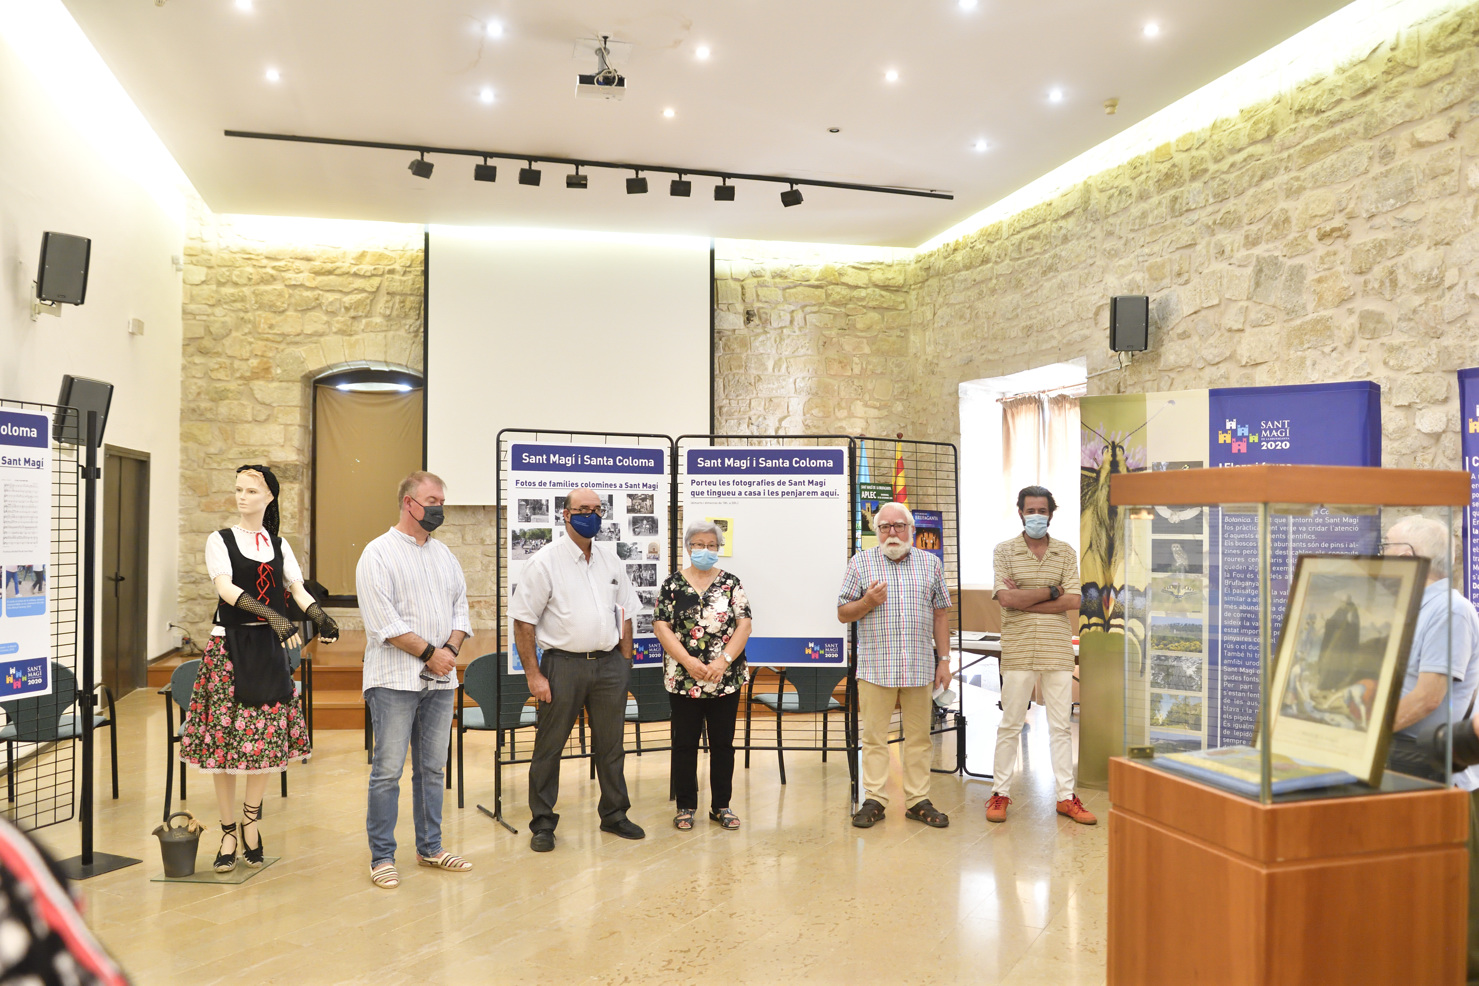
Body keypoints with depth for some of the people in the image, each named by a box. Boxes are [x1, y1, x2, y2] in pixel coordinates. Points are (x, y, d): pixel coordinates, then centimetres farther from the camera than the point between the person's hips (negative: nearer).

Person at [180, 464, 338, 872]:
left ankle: (250, 821, 22)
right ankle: (229, 834, 11)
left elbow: (297, 587, 1)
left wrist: (319, 616, -20)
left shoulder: (278, 544, 11)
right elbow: (226, 588, -15)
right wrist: (270, 614, -30)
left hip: (269, 648, 3)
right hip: (230, 645, -3)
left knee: (266, 737, 5)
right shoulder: (220, 540, 0)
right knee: (225, 737, -2)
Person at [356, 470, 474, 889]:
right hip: (395, 679, -6)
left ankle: (430, 847, 23)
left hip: (440, 680, 6)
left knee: (432, 768, 12)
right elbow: (385, 621, -13)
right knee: (388, 770, -2)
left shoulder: (444, 555, 15)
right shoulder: (378, 554, -6)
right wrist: (429, 653, -13)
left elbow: (460, 607, 14)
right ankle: (381, 857, 9)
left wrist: (451, 649, -3)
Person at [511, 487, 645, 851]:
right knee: (549, 746, 4)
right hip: (564, 664, -4)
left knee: (611, 745, 13)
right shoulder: (545, 561, -6)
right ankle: (542, 823, 18)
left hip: (609, 664, 5)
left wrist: (625, 663, 9)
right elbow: (523, 622, -7)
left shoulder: (611, 559, 10)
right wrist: (533, 675, -11)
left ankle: (614, 814, 28)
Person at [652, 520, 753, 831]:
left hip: (726, 678, 1)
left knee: (723, 743, 8)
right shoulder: (672, 584, 2)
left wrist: (724, 660, -15)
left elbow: (744, 624, -2)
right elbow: (661, 626, -5)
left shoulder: (731, 583, 4)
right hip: (683, 678, -1)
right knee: (685, 743, 7)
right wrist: (688, 661, -15)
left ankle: (721, 806, 19)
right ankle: (685, 806, 18)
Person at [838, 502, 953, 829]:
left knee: (918, 737, 7)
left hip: (919, 667, 2)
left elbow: (941, 614, 12)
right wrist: (868, 602, -13)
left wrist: (944, 659, 8)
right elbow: (843, 614, 6)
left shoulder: (931, 564, 10)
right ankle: (874, 800, 11)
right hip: (875, 666, -1)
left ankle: (917, 800, 16)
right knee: (874, 737, 2)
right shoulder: (860, 563, 5)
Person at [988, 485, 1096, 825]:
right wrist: (1052, 591, -8)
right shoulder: (1005, 551, 2)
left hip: (1057, 650, 2)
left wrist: (1024, 600, -11)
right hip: (1018, 650, -2)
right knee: (1009, 725, 5)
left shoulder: (1066, 553, 7)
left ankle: (1066, 797, 16)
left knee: (1061, 726, 7)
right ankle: (1000, 793, 15)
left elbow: (1072, 602, -5)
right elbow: (1006, 599, -11)